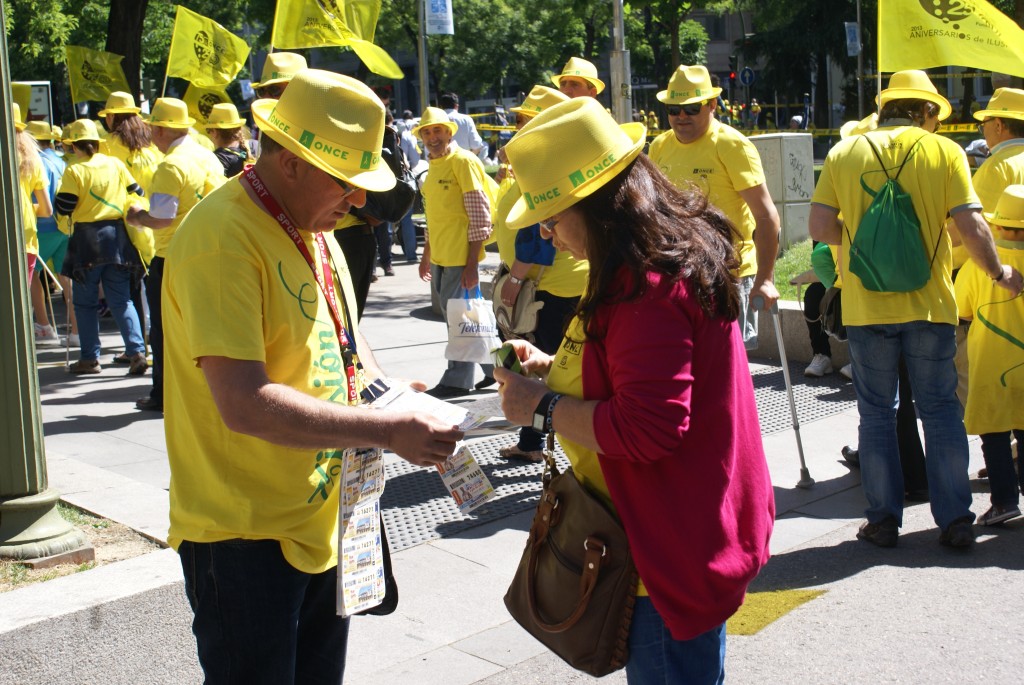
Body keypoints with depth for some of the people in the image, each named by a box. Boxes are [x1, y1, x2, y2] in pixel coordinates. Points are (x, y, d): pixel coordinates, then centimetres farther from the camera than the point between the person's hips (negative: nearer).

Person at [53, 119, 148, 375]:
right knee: (121, 300, 7)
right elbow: (136, 193, 7)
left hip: (87, 240, -3)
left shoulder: (74, 171, -9)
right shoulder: (116, 164, 3)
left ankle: (90, 358, 9)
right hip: (116, 236, 4)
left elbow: (62, 208, -10)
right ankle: (137, 351, -6)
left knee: (85, 302, 8)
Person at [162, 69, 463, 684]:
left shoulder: (311, 228, 8)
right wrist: (389, 431, -27)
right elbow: (245, 405, -29)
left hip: (322, 519, 9)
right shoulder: (223, 238, -21)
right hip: (245, 535, -9)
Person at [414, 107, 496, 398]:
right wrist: (426, 255, 23)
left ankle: (457, 381, 9)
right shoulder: (434, 165, 15)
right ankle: (492, 368, 25)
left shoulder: (462, 161, -10)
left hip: (461, 257, -9)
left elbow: (480, 215, -14)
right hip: (440, 258, 9)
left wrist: (472, 263, -18)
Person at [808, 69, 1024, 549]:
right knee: (941, 411, 11)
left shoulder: (844, 154, 2)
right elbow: (971, 228, -7)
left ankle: (882, 520, 15)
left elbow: (819, 227, -3)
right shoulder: (944, 151, -2)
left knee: (876, 413, 11)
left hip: (866, 307, 1)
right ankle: (955, 521, 15)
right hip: (929, 305, 0)